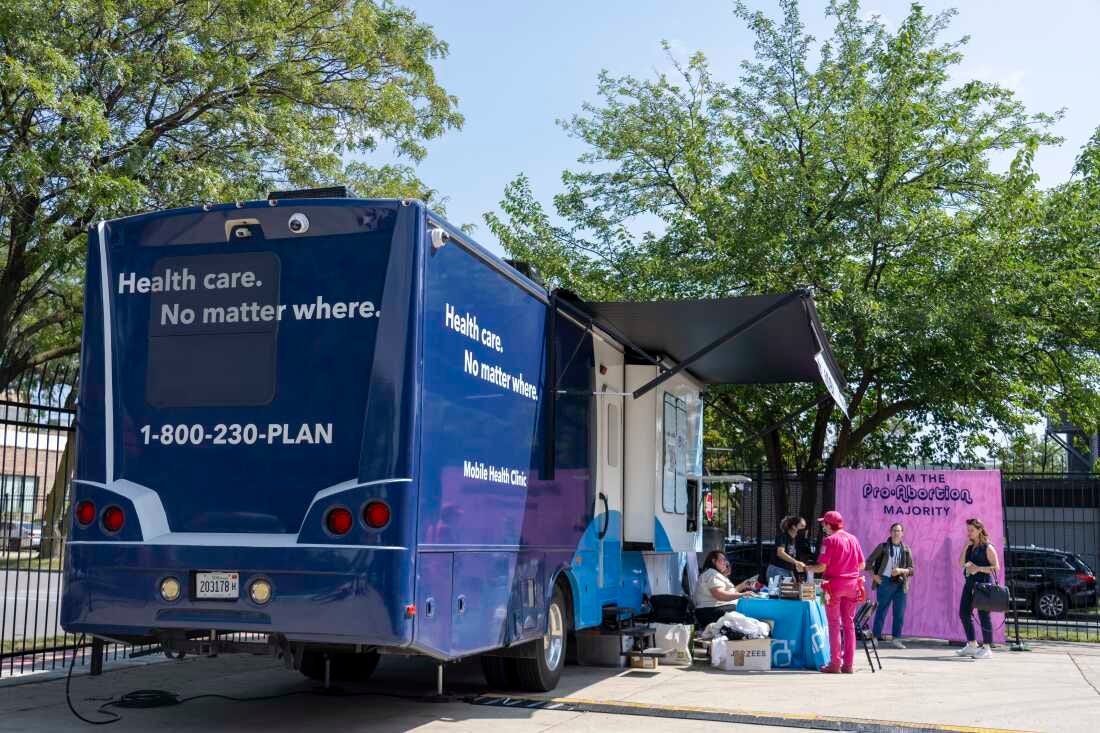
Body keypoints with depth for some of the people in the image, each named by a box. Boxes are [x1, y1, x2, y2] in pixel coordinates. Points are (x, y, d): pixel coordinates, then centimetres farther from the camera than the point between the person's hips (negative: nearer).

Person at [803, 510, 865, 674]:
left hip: (835, 584, -5)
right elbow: (862, 564, 10)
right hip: (852, 584, 5)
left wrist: (808, 568, 3)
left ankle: (835, 664, 3)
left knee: (834, 624, 2)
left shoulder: (829, 540, -10)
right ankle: (848, 664, 11)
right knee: (849, 623, 10)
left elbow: (821, 567, -14)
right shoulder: (853, 539, 8)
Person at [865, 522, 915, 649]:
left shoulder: (906, 550, 9)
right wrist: (873, 575, -6)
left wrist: (901, 570, -11)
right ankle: (875, 638, 3)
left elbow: (911, 569, 7)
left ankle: (896, 639, 12)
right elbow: (869, 562, 5)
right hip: (885, 582, -3)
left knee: (899, 613, 3)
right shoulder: (883, 547, 2)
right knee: (881, 611, -2)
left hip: (900, 584, 3)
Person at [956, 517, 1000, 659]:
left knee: (983, 615, -4)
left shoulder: (987, 547, -5)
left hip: (983, 583, -8)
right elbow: (961, 562, 6)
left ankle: (987, 648, 3)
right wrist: (966, 546, 0)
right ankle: (971, 645, 20)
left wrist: (978, 568, -19)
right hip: (970, 583, 8)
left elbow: (996, 567, -9)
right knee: (964, 613, 8)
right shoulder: (969, 547, 15)